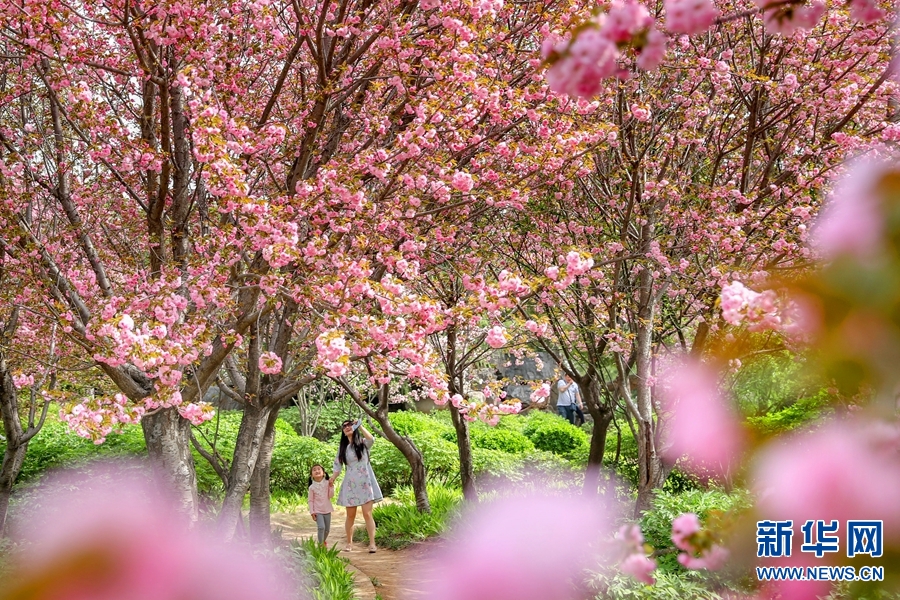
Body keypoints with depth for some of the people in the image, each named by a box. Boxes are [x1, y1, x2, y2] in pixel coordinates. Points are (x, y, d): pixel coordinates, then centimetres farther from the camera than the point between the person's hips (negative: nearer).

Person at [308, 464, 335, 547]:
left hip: (327, 510, 3)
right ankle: (321, 544, -8)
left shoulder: (327, 483, -3)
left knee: (327, 529, 12)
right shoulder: (312, 487, -6)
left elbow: (331, 496, -6)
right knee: (321, 527, -19)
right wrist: (312, 512, -8)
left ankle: (324, 541, 37)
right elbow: (310, 500, -2)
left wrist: (331, 486, -16)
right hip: (317, 511, -3)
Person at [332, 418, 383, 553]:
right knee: (350, 515, 5)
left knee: (367, 514, -9)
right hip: (350, 484, 3)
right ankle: (349, 543, 17)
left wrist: (360, 425, -17)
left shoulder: (363, 443, 2)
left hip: (365, 483, -3)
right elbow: (337, 467, 9)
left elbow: (371, 439, -22)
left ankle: (372, 543, -8)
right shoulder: (342, 448, 11)